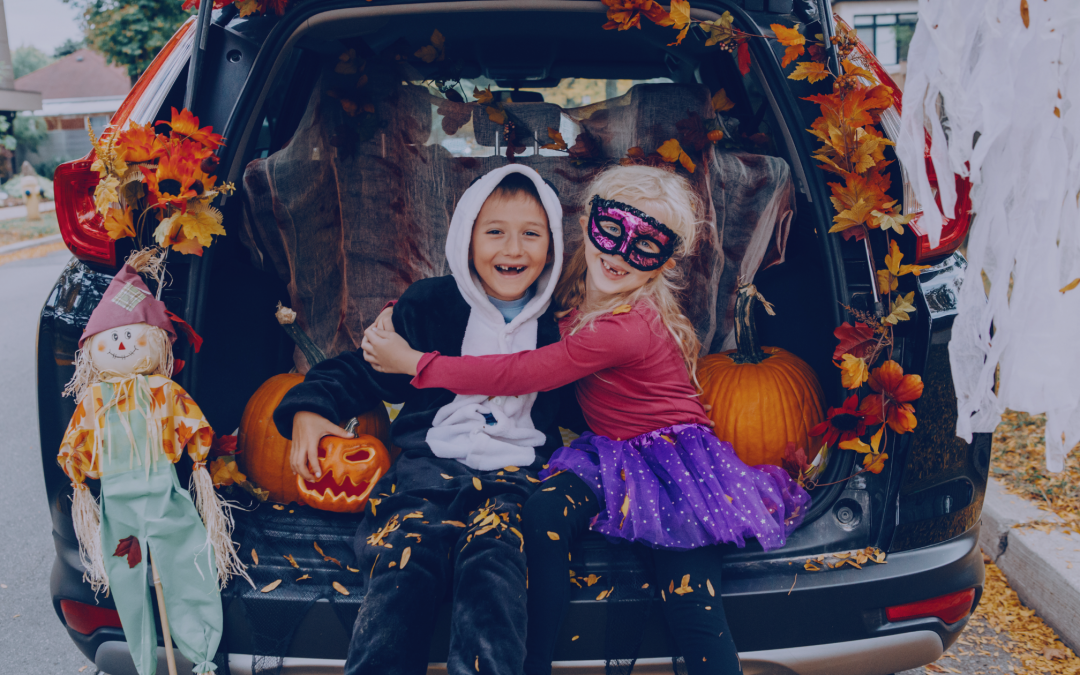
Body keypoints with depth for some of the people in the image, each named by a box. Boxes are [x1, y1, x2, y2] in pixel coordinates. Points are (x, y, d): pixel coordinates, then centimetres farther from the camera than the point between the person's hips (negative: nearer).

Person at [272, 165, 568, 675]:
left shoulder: (556, 325, 14)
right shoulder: (429, 305, 10)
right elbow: (362, 367, 14)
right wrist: (311, 407, -2)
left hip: (514, 476, 0)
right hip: (428, 465, 0)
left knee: (492, 579, -31)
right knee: (399, 579, -28)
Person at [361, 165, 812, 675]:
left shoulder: (627, 329, -26)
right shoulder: (573, 293, 0)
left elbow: (518, 374, -25)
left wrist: (413, 361, -17)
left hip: (674, 456, -6)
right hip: (610, 454, 6)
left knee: (693, 609, -17)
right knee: (543, 514, -23)